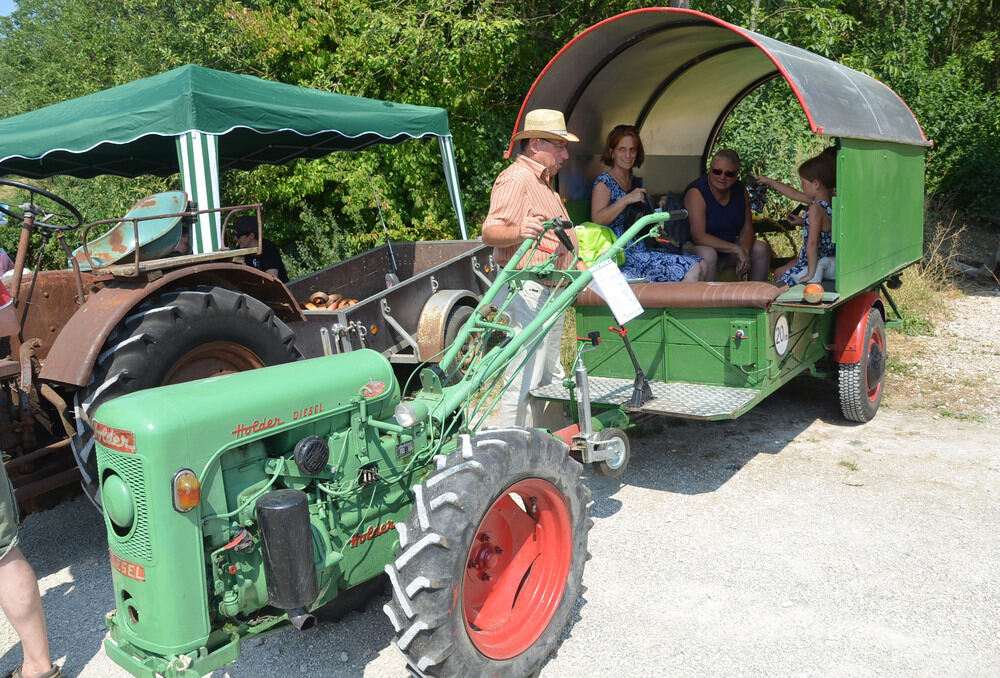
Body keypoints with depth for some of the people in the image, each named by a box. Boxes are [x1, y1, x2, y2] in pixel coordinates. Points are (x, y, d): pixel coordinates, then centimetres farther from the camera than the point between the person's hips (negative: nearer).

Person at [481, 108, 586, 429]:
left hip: (552, 292, 11)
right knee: (524, 381, -11)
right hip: (529, 292, -11)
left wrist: (578, 264, 31)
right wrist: (519, 231, -45)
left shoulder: (543, 181, 22)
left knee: (550, 378, 18)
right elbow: (490, 232, -27)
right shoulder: (516, 178, -13)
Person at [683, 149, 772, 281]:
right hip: (694, 247, -7)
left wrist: (744, 252, -21)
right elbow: (698, 237, -28)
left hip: (727, 248, 7)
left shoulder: (740, 190, 0)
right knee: (708, 254, -37)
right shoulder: (696, 192, -21)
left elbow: (747, 229, 1)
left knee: (762, 248, -8)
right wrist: (737, 249, -29)